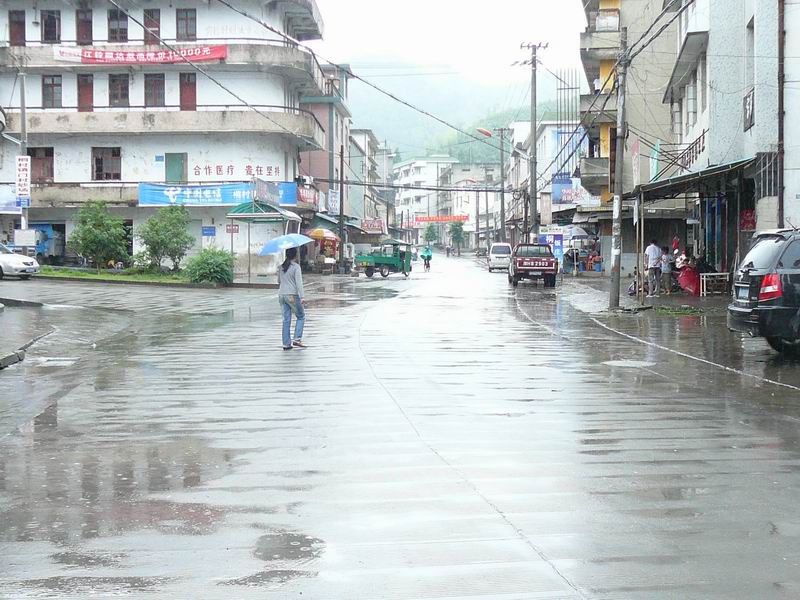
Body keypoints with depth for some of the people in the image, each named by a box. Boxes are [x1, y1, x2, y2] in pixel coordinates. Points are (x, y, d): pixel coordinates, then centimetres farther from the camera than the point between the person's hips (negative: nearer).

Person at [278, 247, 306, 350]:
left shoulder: (281, 267, 9)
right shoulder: (296, 267, -9)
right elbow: (299, 282, -17)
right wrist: (302, 296, -20)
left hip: (282, 295, 6)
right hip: (292, 295, -6)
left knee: (286, 319, 8)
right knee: (301, 317, 8)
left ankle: (286, 343, 5)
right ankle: (297, 339, -4)